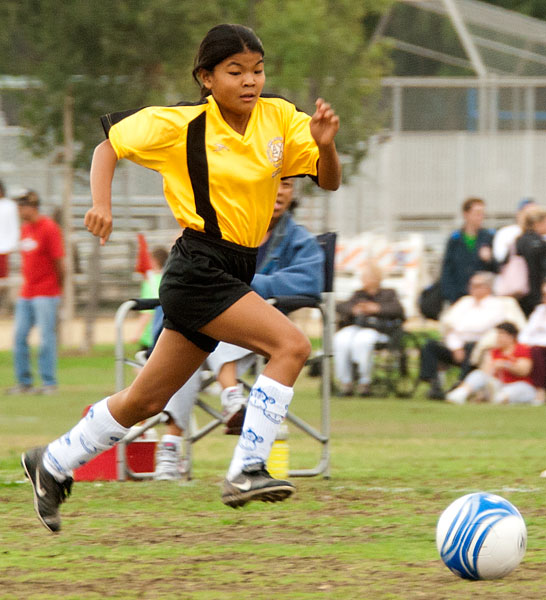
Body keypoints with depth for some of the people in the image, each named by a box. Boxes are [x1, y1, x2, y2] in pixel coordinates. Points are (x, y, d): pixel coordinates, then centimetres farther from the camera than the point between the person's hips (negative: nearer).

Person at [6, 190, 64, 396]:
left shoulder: (49, 228, -11)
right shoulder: (25, 228, 12)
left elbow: (59, 261, -11)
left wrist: (58, 288, -3)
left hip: (46, 294, -8)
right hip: (26, 293, 8)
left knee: (46, 338, -6)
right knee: (19, 337, 5)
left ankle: (49, 383, 0)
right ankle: (24, 382, 12)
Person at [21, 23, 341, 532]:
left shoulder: (278, 118, 3)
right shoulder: (180, 126, -9)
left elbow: (329, 181, 0)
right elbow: (109, 146, 3)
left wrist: (325, 144, -21)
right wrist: (101, 204, -14)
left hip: (234, 274, 6)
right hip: (198, 270, -6)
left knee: (146, 400, 15)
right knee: (291, 344, -23)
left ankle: (52, 464, 32)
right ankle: (246, 471, -22)